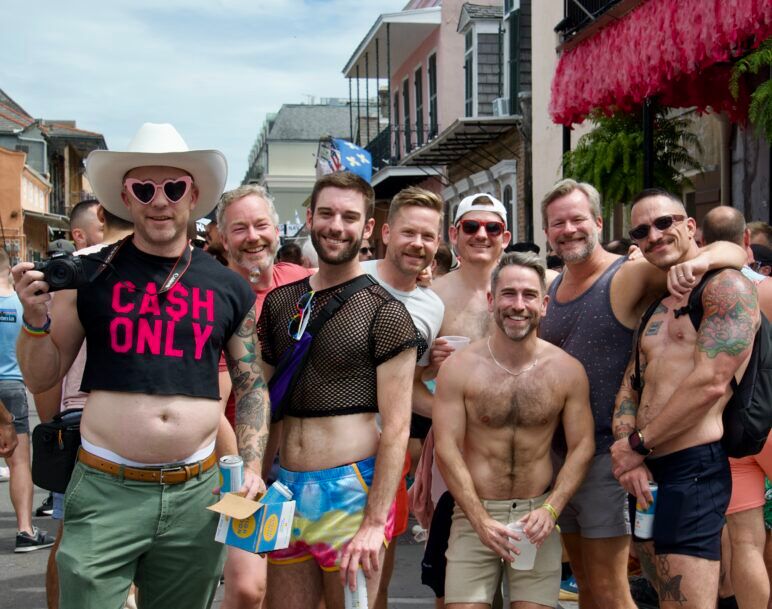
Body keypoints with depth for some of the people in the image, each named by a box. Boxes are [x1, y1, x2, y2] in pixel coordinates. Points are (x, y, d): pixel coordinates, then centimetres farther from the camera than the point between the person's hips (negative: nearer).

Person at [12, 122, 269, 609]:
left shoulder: (230, 289, 5)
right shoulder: (91, 275, -1)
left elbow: (251, 385, 13)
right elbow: (41, 379, 6)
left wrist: (252, 466, 2)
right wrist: (36, 319, -12)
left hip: (195, 495, 2)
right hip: (104, 490, -2)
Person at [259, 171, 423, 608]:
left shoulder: (385, 313, -6)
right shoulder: (280, 302, 10)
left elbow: (396, 428, -11)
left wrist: (375, 522, -17)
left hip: (351, 491, -5)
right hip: (287, 490, 5)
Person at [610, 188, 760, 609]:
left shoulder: (725, 286, -6)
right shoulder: (656, 310, 23)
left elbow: (710, 383, -17)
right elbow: (629, 389, 15)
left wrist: (636, 445, -10)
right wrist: (626, 453, -6)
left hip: (694, 467, -9)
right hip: (650, 474, 9)